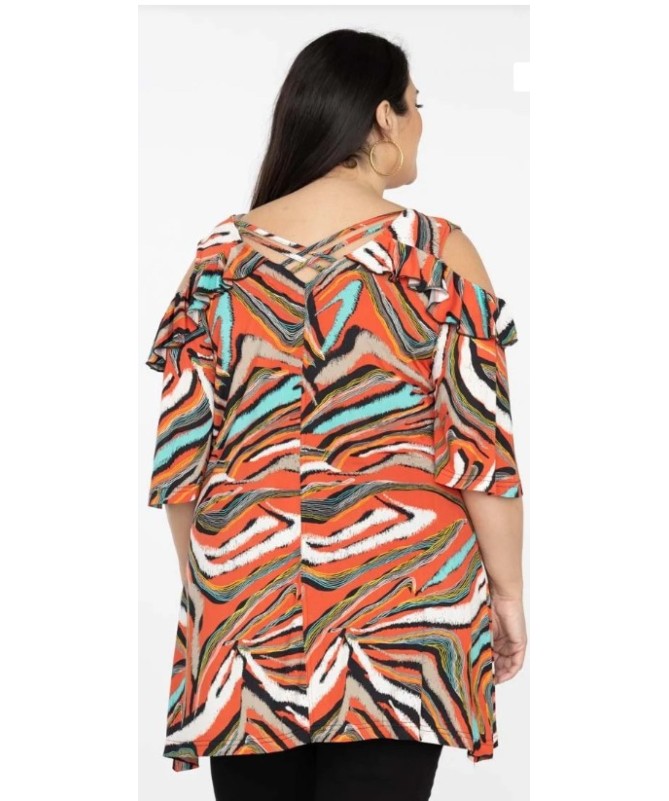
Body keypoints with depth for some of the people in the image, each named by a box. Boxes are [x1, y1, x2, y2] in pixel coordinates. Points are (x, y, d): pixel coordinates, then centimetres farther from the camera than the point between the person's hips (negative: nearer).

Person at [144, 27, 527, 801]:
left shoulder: (223, 252, 2)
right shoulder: (435, 253, -6)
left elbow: (181, 443, 3)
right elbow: (480, 445, -8)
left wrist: (202, 580, 14)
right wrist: (506, 588, 3)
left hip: (245, 590, 3)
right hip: (394, 592, -3)